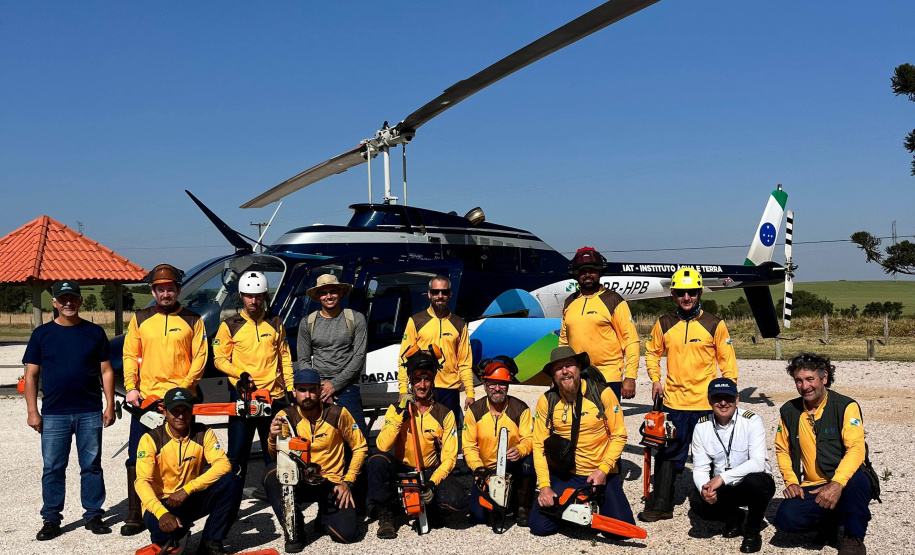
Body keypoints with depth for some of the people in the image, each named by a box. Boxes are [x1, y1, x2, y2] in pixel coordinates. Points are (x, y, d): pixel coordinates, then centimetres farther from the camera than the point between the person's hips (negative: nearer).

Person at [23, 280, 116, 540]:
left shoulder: (95, 332, 5)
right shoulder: (42, 334, 4)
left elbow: (106, 371, 6)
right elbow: (31, 375, 4)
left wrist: (110, 406, 0)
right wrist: (32, 411, -2)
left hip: (90, 413, 0)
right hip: (54, 414, 0)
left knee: (92, 466, 6)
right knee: (53, 468, 5)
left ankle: (93, 516, 16)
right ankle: (51, 520, 15)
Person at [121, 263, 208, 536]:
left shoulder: (192, 320, 5)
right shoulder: (140, 319, 10)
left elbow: (200, 357, 1)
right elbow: (130, 355, 8)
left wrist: (184, 386, -11)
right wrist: (131, 387, -5)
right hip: (145, 399, 2)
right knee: (137, 458, 1)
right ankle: (135, 515, 11)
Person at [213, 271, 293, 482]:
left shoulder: (275, 323, 10)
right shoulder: (230, 325, 2)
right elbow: (219, 359, 2)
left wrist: (290, 387, 7)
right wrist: (241, 374, -14)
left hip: (274, 395, 3)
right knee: (237, 452, -3)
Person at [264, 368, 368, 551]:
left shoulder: (338, 414, -8)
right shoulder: (286, 416, -6)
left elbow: (360, 447, 1)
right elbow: (276, 458, -12)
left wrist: (348, 482, -7)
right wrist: (273, 438, -33)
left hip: (331, 483, -1)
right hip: (300, 480, 1)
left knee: (347, 534, -20)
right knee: (273, 471, -31)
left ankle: (325, 514, 18)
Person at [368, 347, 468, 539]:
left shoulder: (444, 414, -4)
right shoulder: (397, 409, -3)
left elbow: (449, 457, -7)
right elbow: (382, 446, -16)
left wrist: (432, 483, -23)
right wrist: (400, 415, -24)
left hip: (430, 472, 0)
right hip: (401, 469, 0)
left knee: (458, 501, -28)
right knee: (377, 461, -33)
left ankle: (429, 507, 5)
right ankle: (385, 516, -13)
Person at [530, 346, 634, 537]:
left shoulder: (602, 393, -9)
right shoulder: (547, 401, -5)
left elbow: (618, 436, -5)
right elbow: (539, 445, -4)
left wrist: (603, 469, -15)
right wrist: (544, 486, -12)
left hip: (602, 473, -1)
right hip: (563, 474, 1)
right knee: (539, 526, -11)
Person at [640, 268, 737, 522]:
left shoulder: (714, 324, -1)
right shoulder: (664, 324, 4)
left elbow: (727, 360, 4)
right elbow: (652, 352, 17)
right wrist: (656, 379, 5)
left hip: (707, 403, -2)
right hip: (673, 400, 2)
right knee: (669, 453, 6)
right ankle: (661, 504, 13)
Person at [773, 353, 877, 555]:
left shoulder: (846, 407, -10)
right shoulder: (789, 411, 4)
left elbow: (856, 448, -21)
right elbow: (782, 449, 14)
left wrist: (837, 484, -35)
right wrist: (791, 481, -4)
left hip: (845, 483, -3)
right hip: (810, 488, 4)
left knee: (857, 480, -39)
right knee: (786, 519, -23)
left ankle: (854, 538, -11)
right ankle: (829, 519, 11)